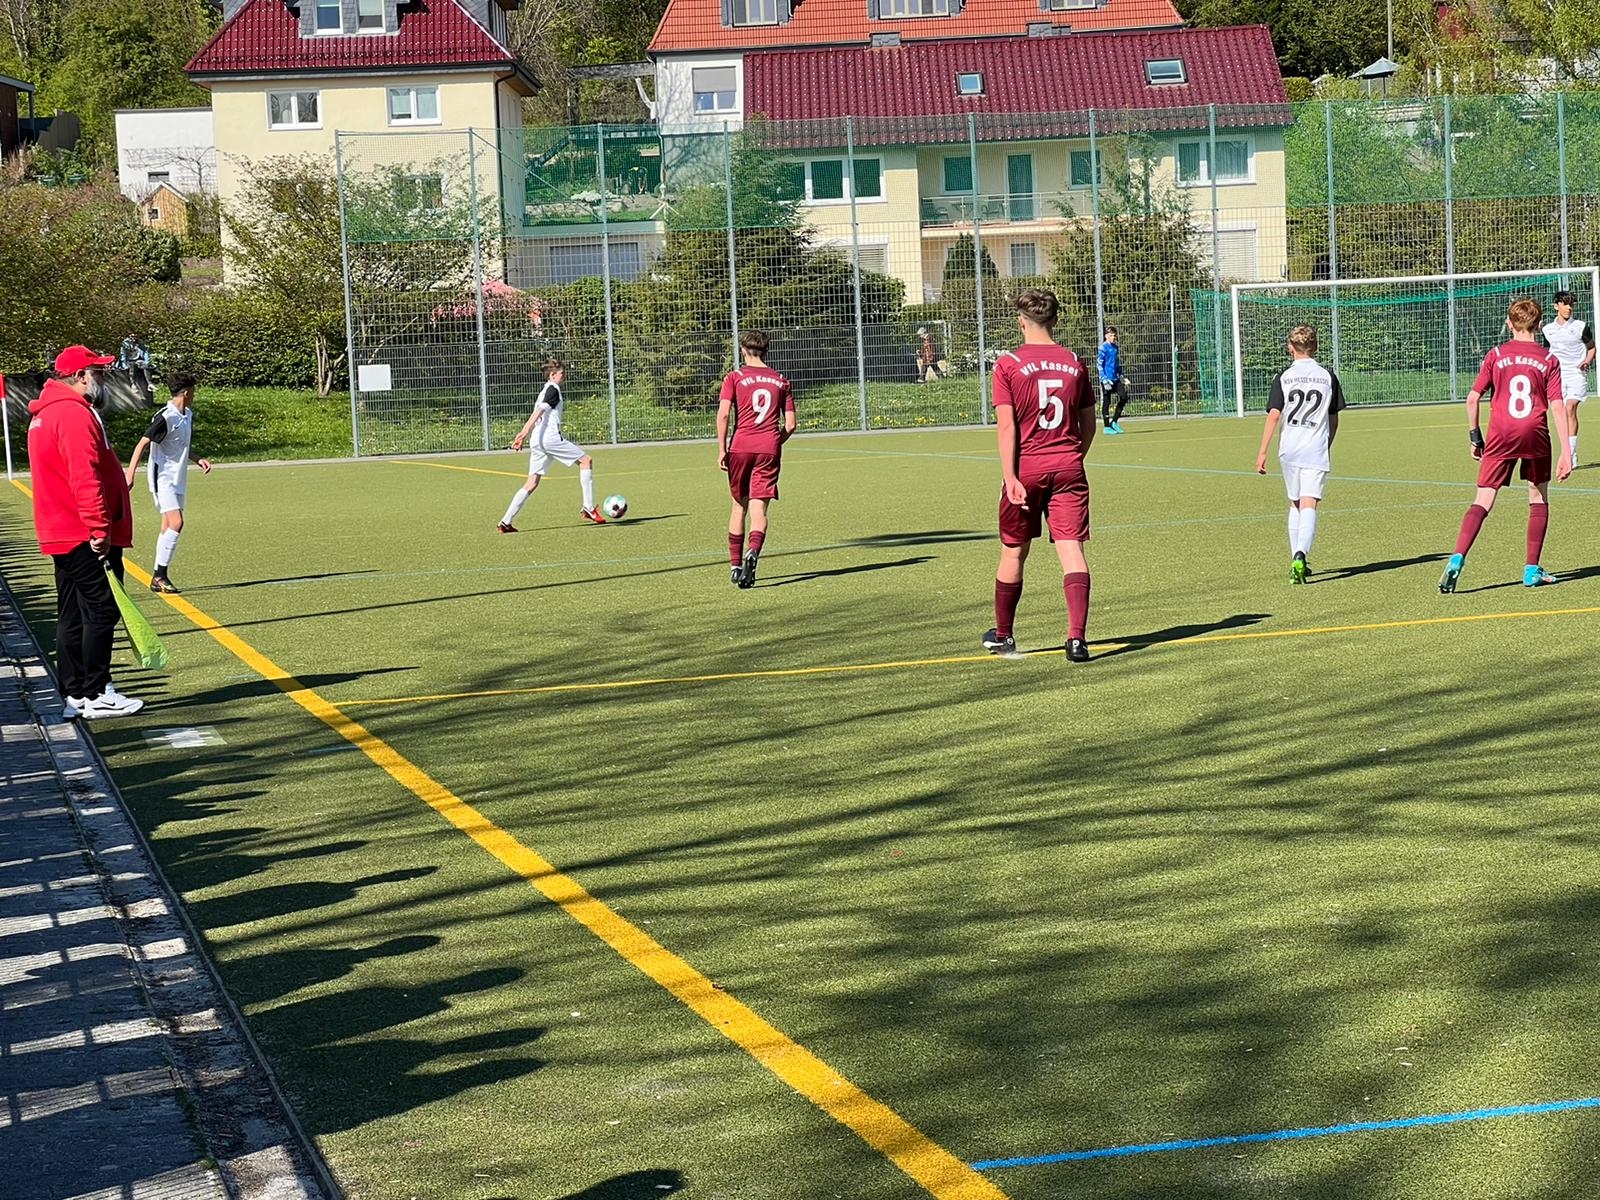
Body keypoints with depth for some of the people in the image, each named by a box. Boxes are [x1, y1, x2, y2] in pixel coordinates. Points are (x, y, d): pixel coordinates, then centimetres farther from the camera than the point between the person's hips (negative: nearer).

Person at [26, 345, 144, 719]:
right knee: (100, 613, -5)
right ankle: (96, 696, -4)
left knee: (72, 616, 11)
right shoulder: (75, 414, -16)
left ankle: (75, 695, 14)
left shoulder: (45, 414, 17)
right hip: (87, 535, -10)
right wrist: (100, 528, -24)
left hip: (62, 534, 10)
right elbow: (85, 478, -24)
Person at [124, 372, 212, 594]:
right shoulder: (166, 418, -16)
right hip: (164, 479, -9)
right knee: (176, 522, -18)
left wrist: (198, 460, 8)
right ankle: (160, 575, -15)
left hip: (178, 480, 9)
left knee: (168, 528, 8)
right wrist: (130, 475, -21)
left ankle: (158, 578, 11)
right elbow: (142, 444, -16)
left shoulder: (188, 416, 12)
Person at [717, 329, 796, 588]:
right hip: (769, 449, 0)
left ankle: (736, 565, 17)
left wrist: (721, 450, -4)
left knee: (739, 505, 14)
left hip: (740, 447, 0)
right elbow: (790, 425, 8)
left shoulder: (735, 377, 3)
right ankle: (753, 553, -32)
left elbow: (723, 414, -8)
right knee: (759, 508, -5)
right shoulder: (781, 382, 11)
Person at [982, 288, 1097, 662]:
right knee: (1071, 548, -5)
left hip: (1026, 468, -2)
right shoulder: (1075, 363, 6)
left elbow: (1006, 426, -10)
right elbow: (1088, 424, 13)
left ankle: (1002, 635, 28)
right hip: (1068, 467, 2)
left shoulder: (1008, 364, -4)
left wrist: (1010, 477, -10)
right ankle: (1077, 637, -18)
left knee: (1013, 551, 13)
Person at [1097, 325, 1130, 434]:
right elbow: (1099, 364, -11)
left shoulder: (1116, 347, 14)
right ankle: (1107, 427, 5)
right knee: (1106, 402, -1)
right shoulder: (1103, 347, -8)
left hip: (1116, 379, 7)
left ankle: (1114, 422, 11)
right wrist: (1104, 379, -17)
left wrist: (1122, 376, 18)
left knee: (1123, 398, 0)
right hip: (1107, 379, -7)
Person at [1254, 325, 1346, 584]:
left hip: (1289, 449, 1)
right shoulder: (1327, 376, 4)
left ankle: (1297, 560, 20)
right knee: (1309, 504, -9)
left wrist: (1262, 452, -5)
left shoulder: (1284, 377, 0)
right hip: (1317, 449, -1)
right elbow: (1334, 418, 11)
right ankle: (1301, 555, -30)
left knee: (1295, 504, 17)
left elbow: (1274, 415, -6)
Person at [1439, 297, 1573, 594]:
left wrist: (1474, 436, 15)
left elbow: (1472, 399, 3)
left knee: (1483, 501, -2)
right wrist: (1566, 452, -3)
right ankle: (1532, 570, 16)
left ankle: (1457, 559, -21)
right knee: (1538, 499, 17)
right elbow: (1557, 406, -2)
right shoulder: (1549, 360, 5)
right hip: (1535, 435, 0)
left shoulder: (1496, 356, 6)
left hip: (1500, 436, 0)